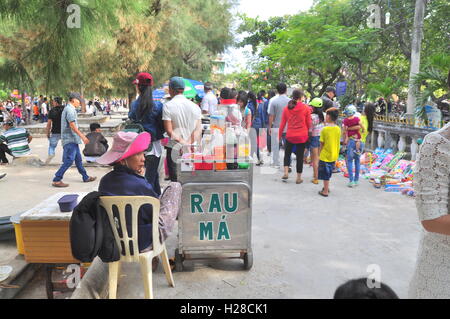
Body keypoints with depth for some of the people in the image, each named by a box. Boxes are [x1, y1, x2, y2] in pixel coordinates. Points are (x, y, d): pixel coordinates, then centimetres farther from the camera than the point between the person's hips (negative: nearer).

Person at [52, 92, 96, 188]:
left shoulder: (69, 109, 19)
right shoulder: (69, 109, -13)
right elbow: (72, 125, -20)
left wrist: (81, 135, 25)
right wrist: (82, 136, -20)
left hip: (73, 139, 11)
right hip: (70, 139, -11)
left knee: (78, 159, 16)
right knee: (69, 161, -11)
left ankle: (85, 177, 25)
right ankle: (56, 180, -7)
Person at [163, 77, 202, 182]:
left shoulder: (168, 106, -7)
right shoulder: (194, 106, 5)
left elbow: (169, 130, -13)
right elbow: (198, 129, -2)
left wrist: (181, 141, -10)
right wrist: (190, 143, -10)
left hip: (174, 148, -4)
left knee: (175, 180, 2)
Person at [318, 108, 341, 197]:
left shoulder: (325, 129, -17)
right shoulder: (338, 129, -1)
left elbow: (322, 144, -12)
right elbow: (338, 143, 5)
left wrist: (319, 154, -1)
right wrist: (337, 154, 16)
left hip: (325, 156, -5)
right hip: (334, 156, 5)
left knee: (325, 174, 5)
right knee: (328, 173, 21)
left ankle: (325, 191, 12)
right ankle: (327, 187, 34)